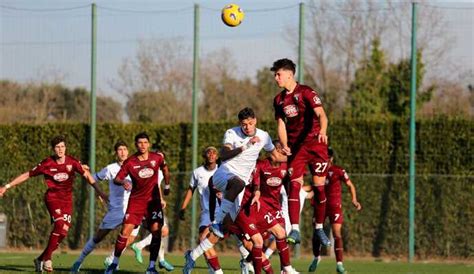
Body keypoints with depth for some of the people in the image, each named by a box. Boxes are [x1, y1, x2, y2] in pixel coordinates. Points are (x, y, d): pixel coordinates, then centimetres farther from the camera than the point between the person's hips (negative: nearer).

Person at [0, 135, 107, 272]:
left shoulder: (72, 162, -2)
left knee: (64, 231, -5)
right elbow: (27, 175, 1)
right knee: (60, 224, -26)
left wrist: (100, 192, -2)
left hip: (67, 199, 3)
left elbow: (87, 175, 5)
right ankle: (47, 259, -17)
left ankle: (41, 259, 10)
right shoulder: (47, 164, -6)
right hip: (52, 197, -3)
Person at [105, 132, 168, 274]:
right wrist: (123, 182, -31)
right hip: (136, 200, -1)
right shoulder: (129, 162, -8)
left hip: (153, 200, 1)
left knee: (156, 230, -13)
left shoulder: (157, 158, -3)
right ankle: (114, 262, 5)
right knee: (125, 230, -10)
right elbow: (116, 179, -9)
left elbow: (165, 169, 18)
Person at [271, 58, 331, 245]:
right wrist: (285, 146, -3)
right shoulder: (279, 100, 11)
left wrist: (322, 131, -40)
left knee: (318, 186, -2)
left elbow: (321, 114, -20)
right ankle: (295, 230, -19)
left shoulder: (306, 92, -8)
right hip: (295, 147, 4)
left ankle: (319, 228, 13)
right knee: (294, 185, -11)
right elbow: (281, 125, 14)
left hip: (316, 144, -4)